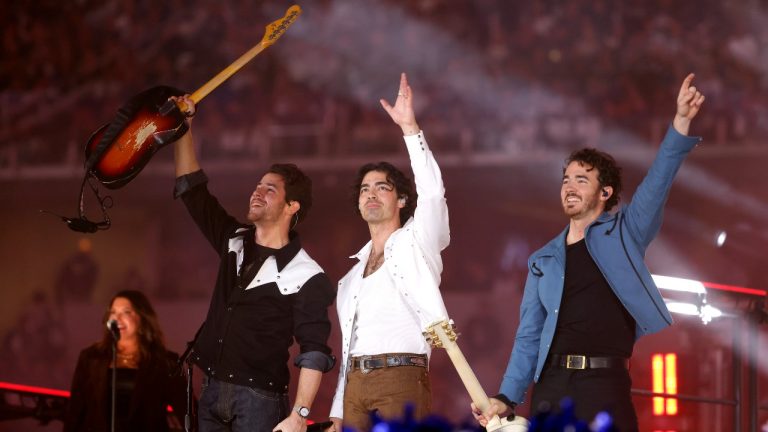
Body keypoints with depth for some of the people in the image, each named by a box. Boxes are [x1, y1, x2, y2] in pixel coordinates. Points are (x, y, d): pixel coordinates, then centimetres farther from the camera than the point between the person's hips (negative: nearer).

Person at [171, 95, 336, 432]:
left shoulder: (307, 278, -7)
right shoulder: (234, 242, 12)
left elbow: (314, 351, -13)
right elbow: (192, 189, 15)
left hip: (258, 400, -6)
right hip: (211, 392, 6)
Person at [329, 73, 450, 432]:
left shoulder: (416, 244, 6)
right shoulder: (354, 272, 24)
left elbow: (432, 191, -13)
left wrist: (409, 127, -20)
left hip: (402, 378, -7)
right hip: (355, 383, 7)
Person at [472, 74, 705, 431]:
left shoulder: (623, 233, 9)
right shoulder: (542, 261, 19)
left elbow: (657, 182, -5)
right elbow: (529, 336, 18)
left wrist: (681, 121, -19)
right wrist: (507, 397, 7)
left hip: (605, 384, -4)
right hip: (551, 384, 4)